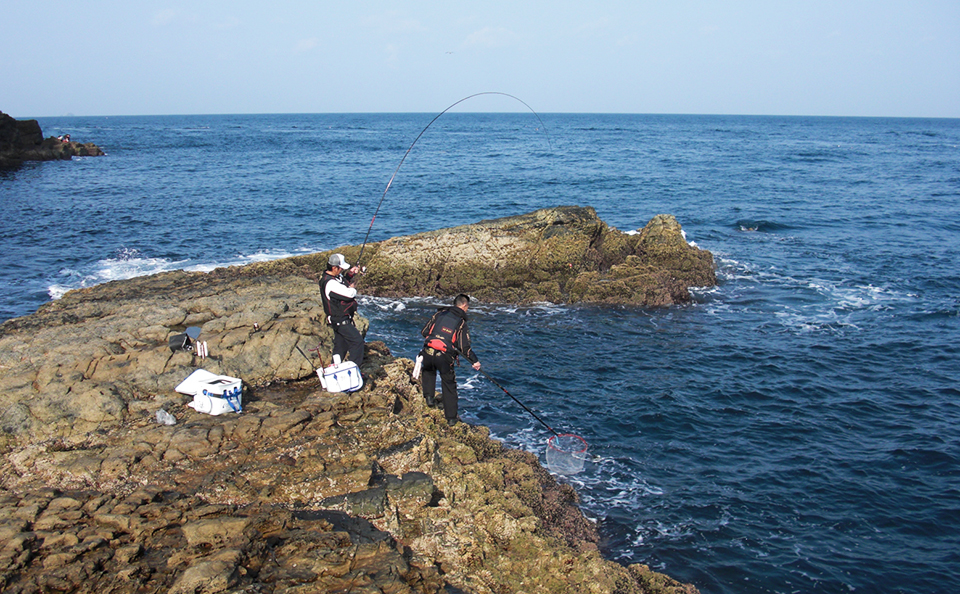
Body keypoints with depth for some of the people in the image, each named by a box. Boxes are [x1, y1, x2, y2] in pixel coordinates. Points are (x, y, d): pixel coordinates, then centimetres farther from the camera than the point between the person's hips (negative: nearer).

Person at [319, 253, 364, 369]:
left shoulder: (336, 276, 6)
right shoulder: (330, 283, -26)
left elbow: (344, 281, 27)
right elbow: (349, 294, -26)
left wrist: (351, 274, 7)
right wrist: (352, 288, -3)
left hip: (340, 319, 10)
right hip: (340, 320, -10)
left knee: (340, 346, 18)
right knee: (357, 341, -9)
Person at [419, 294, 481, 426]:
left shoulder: (440, 314, 11)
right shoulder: (461, 322, 3)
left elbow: (424, 332, 14)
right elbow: (464, 347, -4)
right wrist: (475, 361, 6)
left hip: (428, 352, 3)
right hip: (444, 358, -3)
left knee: (428, 371, 35)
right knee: (449, 386, 11)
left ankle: (429, 396, 22)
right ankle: (451, 418, 15)